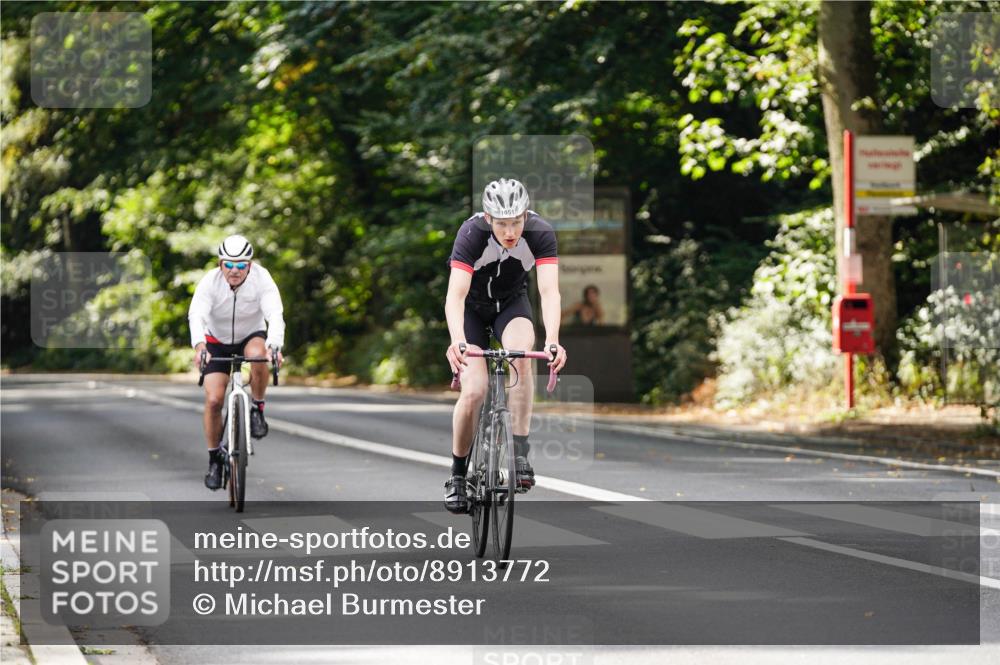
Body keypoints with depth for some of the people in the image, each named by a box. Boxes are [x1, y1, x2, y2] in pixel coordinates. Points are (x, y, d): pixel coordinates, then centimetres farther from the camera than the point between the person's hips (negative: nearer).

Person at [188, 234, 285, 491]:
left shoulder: (262, 279, -24)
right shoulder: (210, 282, -25)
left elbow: (275, 315, -36)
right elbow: (196, 315, -39)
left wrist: (274, 346, -56)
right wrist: (199, 345, -59)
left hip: (250, 336, 0)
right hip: (217, 341, 0)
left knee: (257, 353, -37)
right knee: (213, 400, -12)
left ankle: (258, 410, -14)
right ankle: (214, 459, 7)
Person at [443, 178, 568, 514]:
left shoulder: (540, 233, -28)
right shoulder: (472, 233, -32)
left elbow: (549, 291, -36)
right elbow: (455, 296, -41)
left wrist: (552, 341, -53)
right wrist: (457, 342, -59)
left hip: (511, 303, 1)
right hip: (472, 307, -1)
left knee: (522, 353, -32)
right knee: (474, 391, -17)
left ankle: (520, 451, -24)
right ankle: (457, 474, 5)